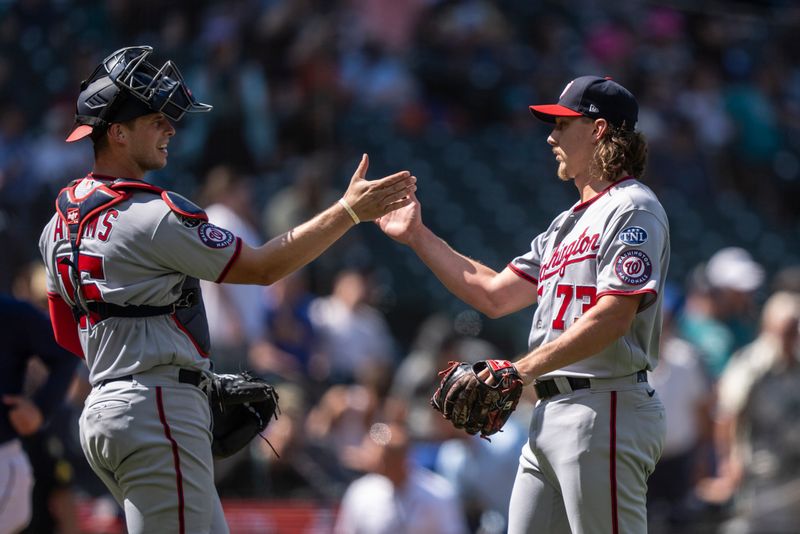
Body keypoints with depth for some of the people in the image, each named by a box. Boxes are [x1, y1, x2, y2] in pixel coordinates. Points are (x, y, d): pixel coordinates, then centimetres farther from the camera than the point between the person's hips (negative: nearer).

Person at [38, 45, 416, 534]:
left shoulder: (61, 222, 13)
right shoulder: (153, 215, -15)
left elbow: (66, 333, 21)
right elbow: (262, 268, -10)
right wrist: (349, 211, -7)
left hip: (105, 407, 10)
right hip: (158, 414, -10)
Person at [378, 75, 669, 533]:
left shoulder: (633, 209, -7)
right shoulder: (567, 224, 24)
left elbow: (613, 317, -18)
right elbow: (495, 295, 25)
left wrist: (522, 370, -23)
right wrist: (418, 237, 24)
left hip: (605, 409, -10)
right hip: (551, 411, 10)